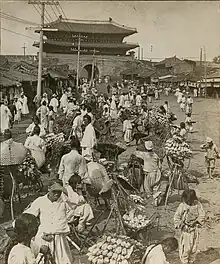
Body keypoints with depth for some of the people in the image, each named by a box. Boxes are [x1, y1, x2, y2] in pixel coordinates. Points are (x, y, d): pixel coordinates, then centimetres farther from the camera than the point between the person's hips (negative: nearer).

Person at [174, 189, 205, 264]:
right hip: (186, 230, -2)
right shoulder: (182, 206, -14)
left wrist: (197, 222, -12)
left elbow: (202, 215, -1)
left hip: (195, 229, 2)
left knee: (194, 247, 14)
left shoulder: (198, 205, -9)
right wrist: (180, 225, -15)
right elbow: (176, 217, -7)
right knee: (185, 247, 1)